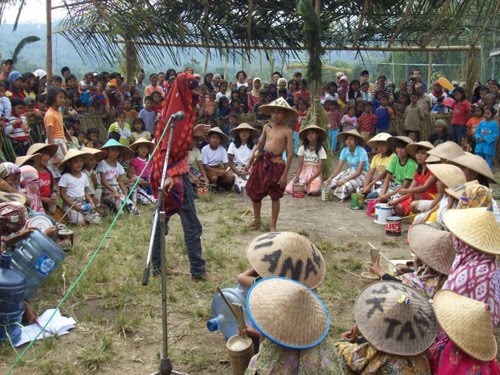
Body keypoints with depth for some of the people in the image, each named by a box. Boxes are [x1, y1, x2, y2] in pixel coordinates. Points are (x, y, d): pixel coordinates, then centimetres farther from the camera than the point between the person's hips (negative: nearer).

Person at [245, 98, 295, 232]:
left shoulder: (287, 131, -9)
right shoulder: (267, 127, 6)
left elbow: (290, 154, -9)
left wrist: (285, 174, -12)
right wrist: (251, 162, 13)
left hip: (276, 165, -5)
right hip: (262, 162, 5)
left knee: (275, 197, 4)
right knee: (254, 191, 12)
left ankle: (273, 226, 16)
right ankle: (257, 220, 33)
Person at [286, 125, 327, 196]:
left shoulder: (320, 150, -2)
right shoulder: (302, 148, 4)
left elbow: (320, 168, -6)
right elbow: (299, 165, 2)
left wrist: (310, 179, -19)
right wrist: (297, 176, -16)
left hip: (315, 174, -2)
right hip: (303, 173, 2)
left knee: (314, 191, -33)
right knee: (289, 190, -22)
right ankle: (304, 187, 8)